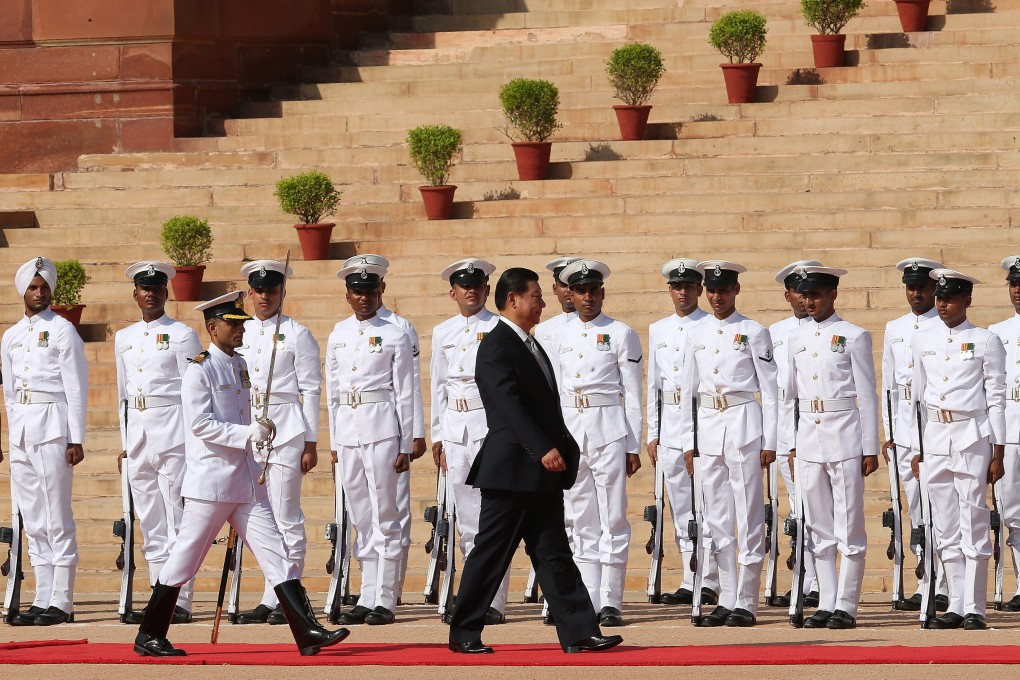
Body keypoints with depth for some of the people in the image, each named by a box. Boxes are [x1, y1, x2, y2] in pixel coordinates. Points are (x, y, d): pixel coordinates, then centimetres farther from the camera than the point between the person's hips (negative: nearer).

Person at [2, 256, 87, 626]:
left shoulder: (62, 330, 0)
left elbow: (76, 387, -4)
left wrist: (76, 439, -10)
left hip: (52, 426, -6)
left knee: (57, 519, -8)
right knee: (33, 520, 7)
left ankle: (62, 602, -8)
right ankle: (43, 599, 9)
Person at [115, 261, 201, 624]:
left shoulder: (182, 335, 0)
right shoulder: (124, 338, 16)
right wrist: (124, 442, 16)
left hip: (173, 433, -6)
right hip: (137, 436, 6)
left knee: (177, 521, -8)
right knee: (150, 524, 6)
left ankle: (180, 602, -8)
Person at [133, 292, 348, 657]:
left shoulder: (240, 366, 14)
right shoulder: (200, 370, -11)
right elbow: (200, 424, -19)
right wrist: (248, 434, -23)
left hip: (245, 480, 8)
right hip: (210, 482, -8)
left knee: (274, 551, 1)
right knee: (185, 556, 0)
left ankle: (307, 633, -3)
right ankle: (148, 637, 11)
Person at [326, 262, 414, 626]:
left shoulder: (395, 336, 0)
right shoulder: (339, 334, 13)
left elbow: (405, 394, 0)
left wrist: (405, 446, -4)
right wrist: (333, 440, 14)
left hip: (381, 428, -5)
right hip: (347, 428, 5)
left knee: (384, 516, -5)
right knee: (361, 518, 8)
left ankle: (385, 599, -3)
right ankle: (367, 598, 11)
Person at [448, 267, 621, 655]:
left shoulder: (530, 346, 18)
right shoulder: (496, 347, -13)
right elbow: (510, 405, -23)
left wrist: (564, 447, 14)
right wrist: (544, 449, -29)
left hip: (542, 474, 9)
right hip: (512, 469, -9)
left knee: (554, 555, 5)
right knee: (490, 553, -1)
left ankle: (580, 633, 1)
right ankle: (463, 634, 7)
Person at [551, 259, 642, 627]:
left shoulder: (621, 334, 2)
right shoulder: (559, 335, 12)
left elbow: (632, 395, 1)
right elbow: (553, 391, 16)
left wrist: (633, 447, -3)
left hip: (609, 429, -4)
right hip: (569, 428, 4)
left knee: (613, 516, -5)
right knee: (581, 519, 4)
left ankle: (611, 602, -3)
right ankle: (587, 601, 5)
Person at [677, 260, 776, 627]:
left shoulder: (753, 332, 0)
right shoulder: (696, 336, 12)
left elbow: (769, 390, 0)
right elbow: (688, 391, 16)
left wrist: (769, 442, -5)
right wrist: (688, 442, 11)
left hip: (744, 426, -5)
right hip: (707, 428, 5)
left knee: (748, 516, -5)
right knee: (717, 520, 5)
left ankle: (746, 603, -3)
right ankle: (726, 601, 9)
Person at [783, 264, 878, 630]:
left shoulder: (854, 336, -2)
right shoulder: (796, 338, 12)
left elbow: (867, 395, -2)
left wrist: (870, 449, -5)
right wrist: (791, 446, 12)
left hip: (844, 436, -5)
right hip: (808, 440, 5)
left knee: (849, 526, -3)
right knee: (819, 527, 6)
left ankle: (846, 606, -1)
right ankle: (826, 603, 10)